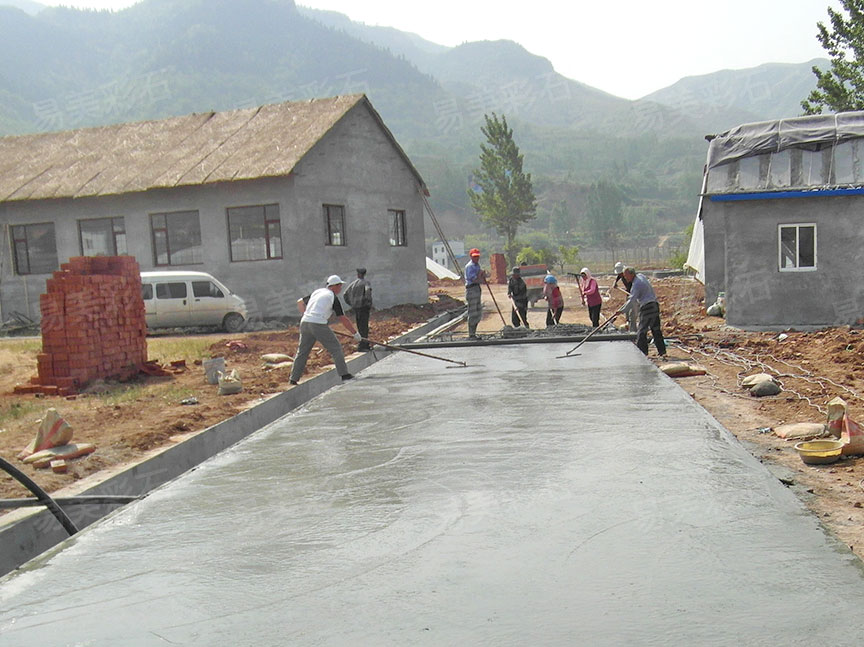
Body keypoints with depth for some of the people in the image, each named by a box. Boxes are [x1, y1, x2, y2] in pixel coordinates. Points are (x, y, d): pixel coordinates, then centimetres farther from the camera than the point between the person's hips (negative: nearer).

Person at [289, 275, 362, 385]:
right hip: (319, 325, -6)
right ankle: (344, 374, 1)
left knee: (302, 351, 12)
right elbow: (343, 319, -1)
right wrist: (355, 333, 5)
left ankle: (293, 378, 11)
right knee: (335, 348, 4)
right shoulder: (333, 297, 1)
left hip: (305, 322, 6)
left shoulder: (317, 292, 20)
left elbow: (300, 302, 29)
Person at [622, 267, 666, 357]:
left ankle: (642, 352, -4)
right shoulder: (641, 276, 11)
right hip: (655, 305, 9)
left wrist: (622, 310, -27)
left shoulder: (636, 284, -16)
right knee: (656, 329, 12)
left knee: (642, 331, -4)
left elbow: (632, 300, -25)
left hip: (646, 307, -9)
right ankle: (662, 351, 14)